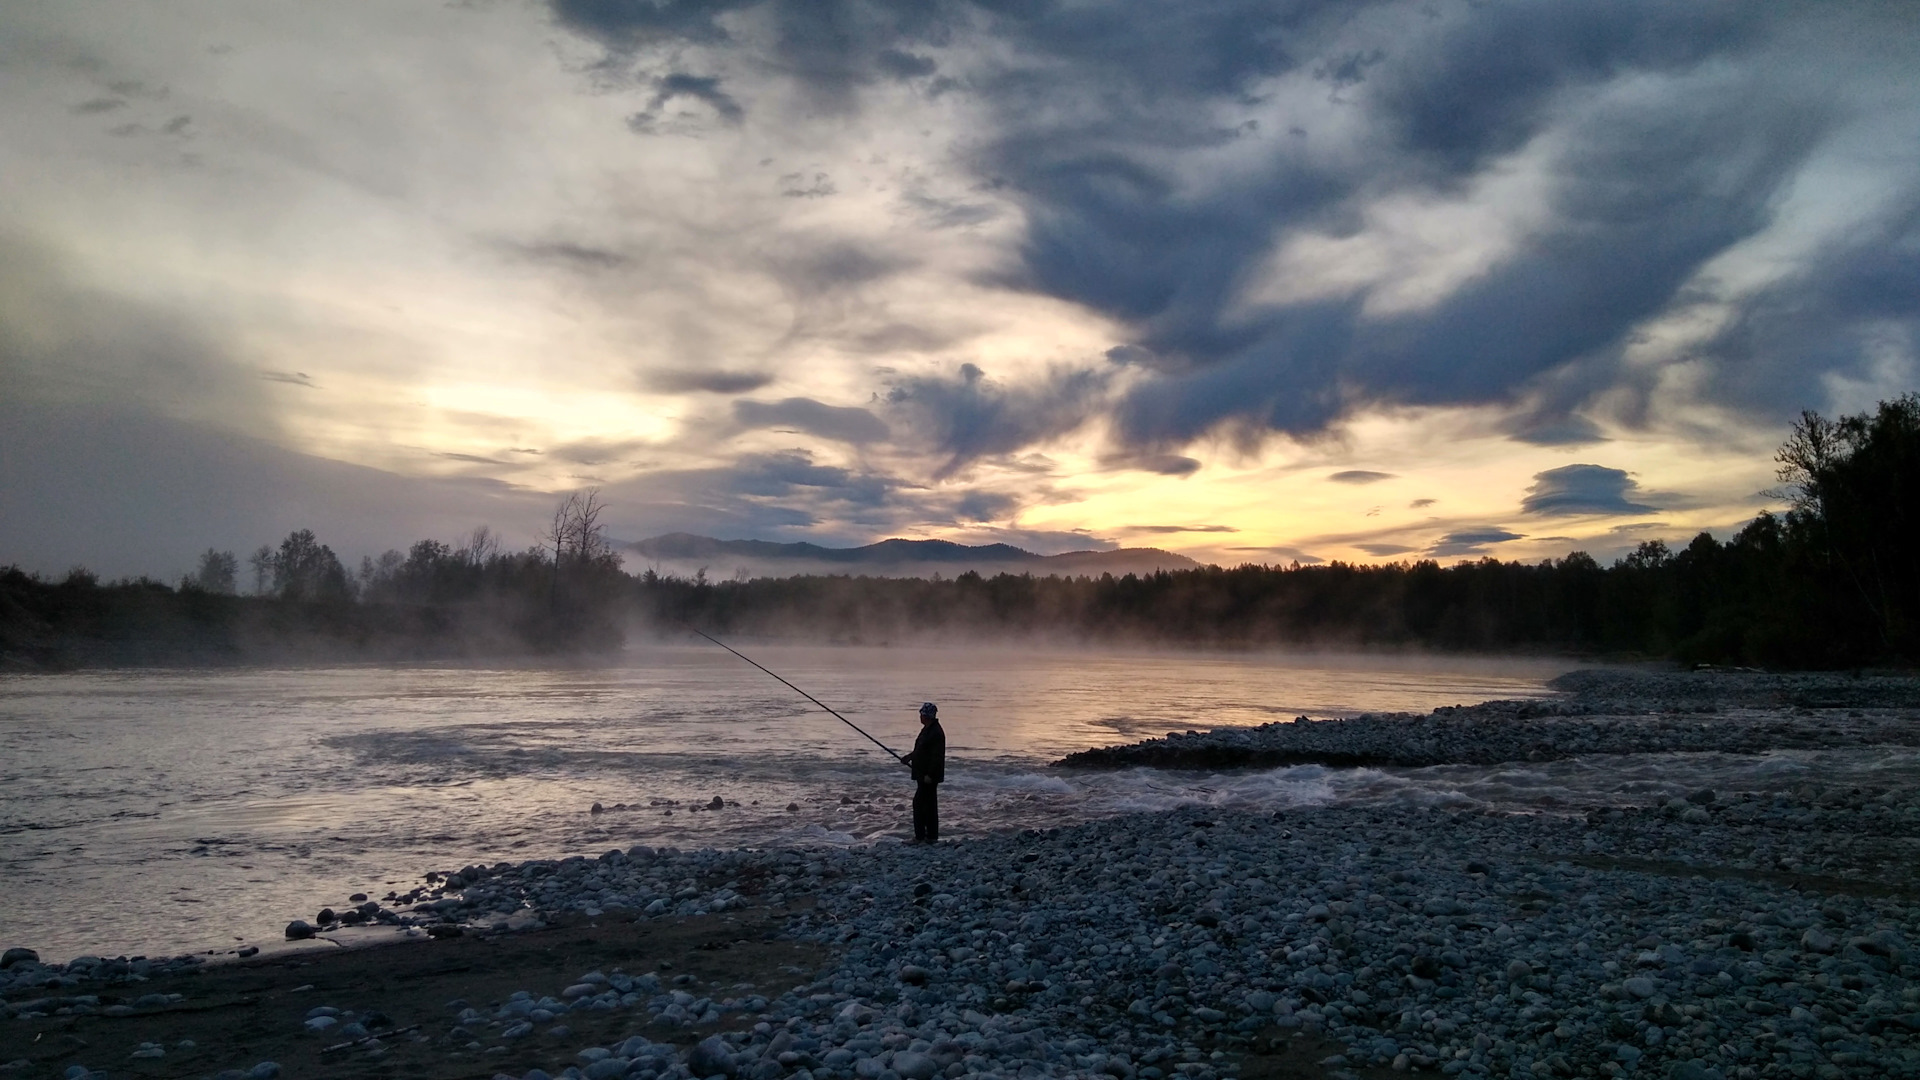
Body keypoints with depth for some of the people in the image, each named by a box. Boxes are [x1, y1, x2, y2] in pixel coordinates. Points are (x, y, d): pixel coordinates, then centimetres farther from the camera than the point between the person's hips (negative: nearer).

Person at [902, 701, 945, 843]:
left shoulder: (936, 733, -18)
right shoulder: (926, 730, 14)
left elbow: (937, 757, -22)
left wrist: (929, 775, -24)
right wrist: (908, 757, 20)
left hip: (929, 776, -10)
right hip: (922, 774, 10)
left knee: (919, 803, -9)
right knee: (929, 804, 13)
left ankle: (920, 836, -6)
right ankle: (931, 836, 18)